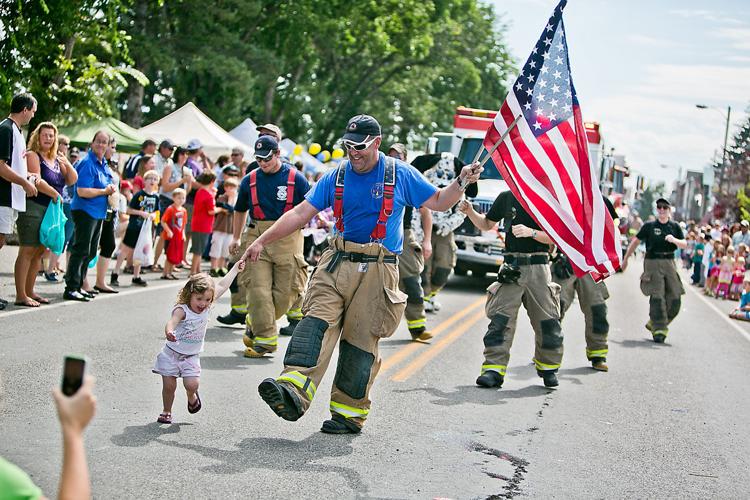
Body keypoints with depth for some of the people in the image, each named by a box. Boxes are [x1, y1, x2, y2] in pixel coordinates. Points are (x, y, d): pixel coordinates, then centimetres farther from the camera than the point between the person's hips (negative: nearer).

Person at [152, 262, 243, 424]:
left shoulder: (206, 307, -4)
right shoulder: (182, 310, -21)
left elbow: (222, 286, 4)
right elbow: (172, 321, -42)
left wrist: (235, 268, 11)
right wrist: (169, 332, -65)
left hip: (191, 357, 3)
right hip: (171, 354, -3)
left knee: (192, 384, -14)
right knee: (169, 385, 0)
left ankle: (192, 397, 19)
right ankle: (166, 412, 21)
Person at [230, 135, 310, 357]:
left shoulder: (296, 178, 0)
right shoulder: (250, 180, 9)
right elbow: (240, 210, 25)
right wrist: (236, 238, 28)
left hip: (287, 239, -1)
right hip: (256, 239, 2)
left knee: (285, 293, -1)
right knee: (258, 290, -8)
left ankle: (256, 324, 24)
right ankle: (265, 339, 0)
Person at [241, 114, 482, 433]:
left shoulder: (401, 174, 6)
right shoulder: (336, 177, 12)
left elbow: (438, 202, 14)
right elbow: (300, 213, 10)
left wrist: (461, 183, -5)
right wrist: (261, 242, 4)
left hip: (378, 271, -2)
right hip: (337, 263, 2)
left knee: (361, 340, -3)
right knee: (316, 322, -19)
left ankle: (349, 413, 7)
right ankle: (293, 392, -34)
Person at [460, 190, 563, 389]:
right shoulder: (506, 198, 9)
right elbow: (486, 224, 21)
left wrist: (531, 232, -18)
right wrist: (470, 212, 4)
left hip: (538, 267, -1)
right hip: (512, 267, 1)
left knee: (546, 321, 3)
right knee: (500, 319, -10)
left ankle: (548, 368, 21)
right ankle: (494, 369, -12)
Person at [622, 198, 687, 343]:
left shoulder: (675, 227, 10)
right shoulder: (649, 226, 4)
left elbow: (684, 244, 3)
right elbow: (635, 241, 11)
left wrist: (674, 240, -18)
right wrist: (625, 259, 13)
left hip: (669, 263, 3)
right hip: (652, 263, -3)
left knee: (674, 299, -1)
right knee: (657, 297, -12)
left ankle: (654, 323, 17)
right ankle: (659, 330, -8)